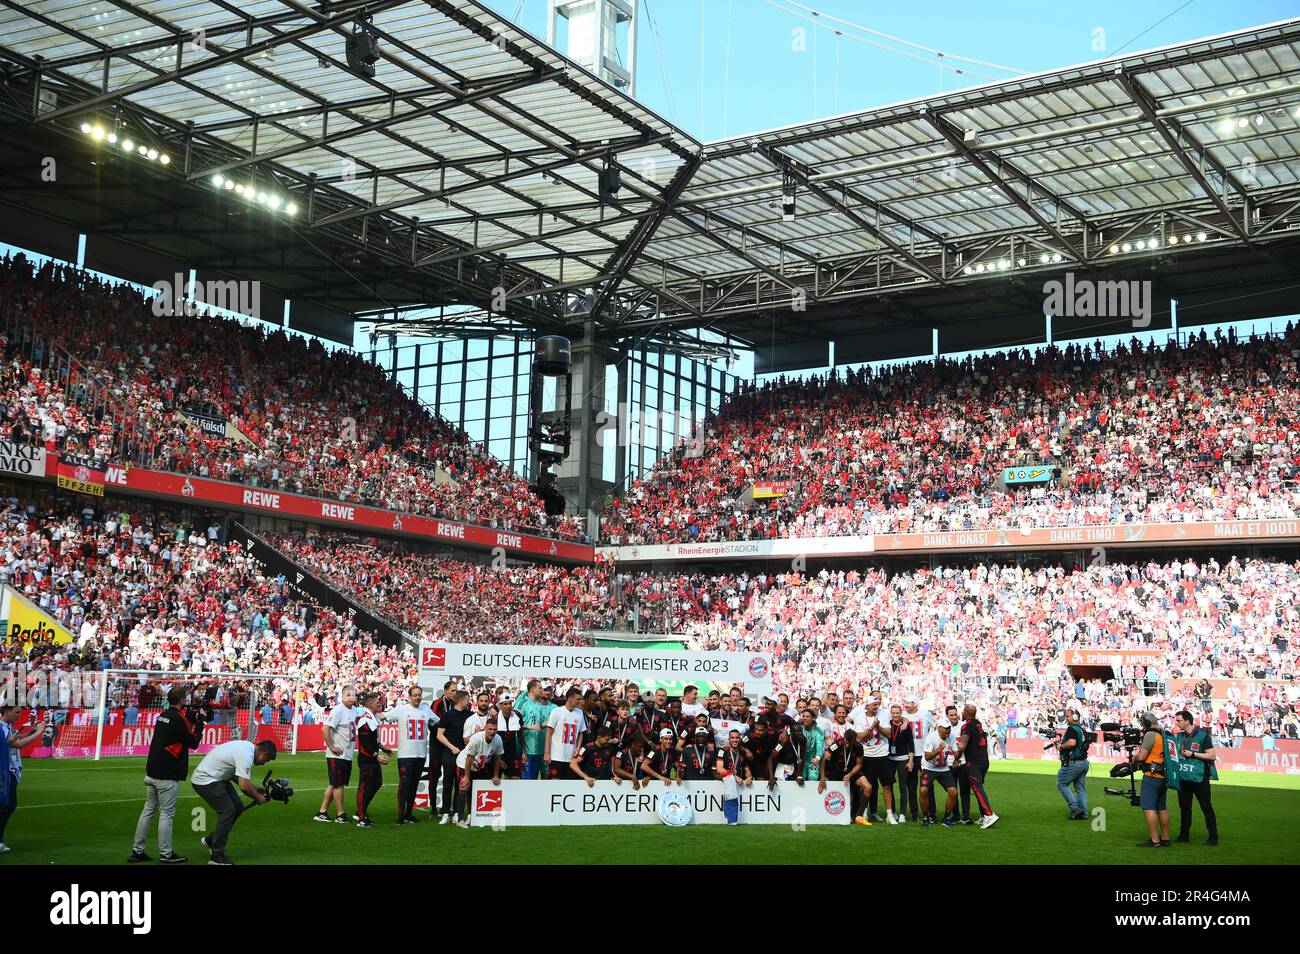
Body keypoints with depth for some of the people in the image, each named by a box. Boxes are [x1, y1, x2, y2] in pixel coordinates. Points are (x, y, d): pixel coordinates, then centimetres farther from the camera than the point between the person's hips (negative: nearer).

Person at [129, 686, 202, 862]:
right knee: (167, 814, -2)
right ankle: (166, 854, 2)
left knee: (149, 810, 13)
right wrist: (199, 724, 4)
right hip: (167, 775, -8)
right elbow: (194, 743, -7)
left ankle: (137, 851, 17)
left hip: (151, 773, 8)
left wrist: (191, 721, 13)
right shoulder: (178, 718, -14)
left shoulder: (163, 715, 11)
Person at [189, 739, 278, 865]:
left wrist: (255, 790, 13)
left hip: (217, 777, 10)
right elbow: (244, 786, -29)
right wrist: (258, 798, -12)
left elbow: (237, 776, 18)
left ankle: (210, 840, 22)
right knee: (228, 811, -13)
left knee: (238, 807, 9)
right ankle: (217, 856, -7)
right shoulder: (246, 755, -24)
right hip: (205, 779, -10)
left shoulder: (247, 746, 7)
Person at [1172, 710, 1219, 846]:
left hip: (1199, 778, -6)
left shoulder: (1202, 735, -9)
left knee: (1206, 807, 0)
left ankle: (1213, 837, 5)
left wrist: (1193, 754, -15)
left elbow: (1212, 755, -11)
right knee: (1184, 807, 13)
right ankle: (1184, 835, 22)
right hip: (1183, 778, 6)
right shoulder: (1179, 736, 10)